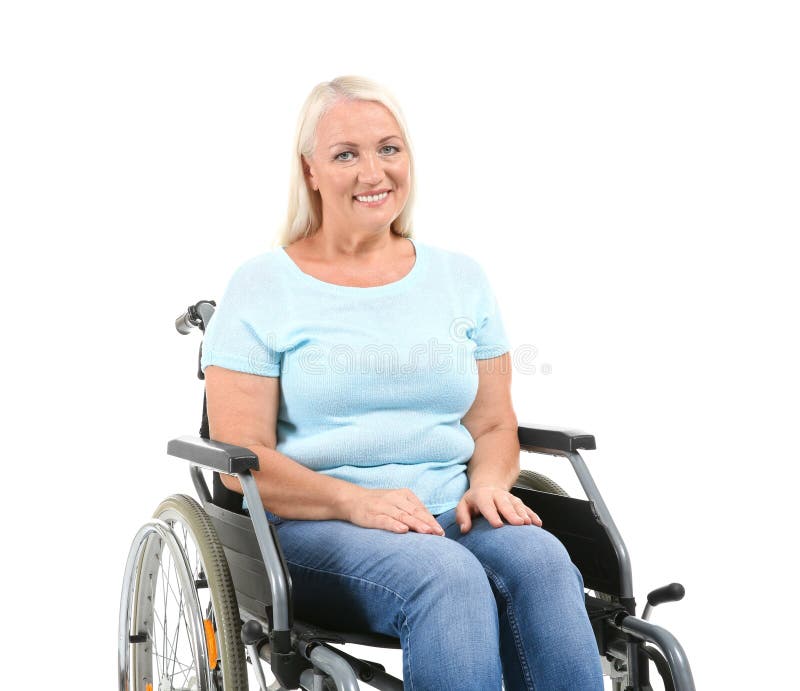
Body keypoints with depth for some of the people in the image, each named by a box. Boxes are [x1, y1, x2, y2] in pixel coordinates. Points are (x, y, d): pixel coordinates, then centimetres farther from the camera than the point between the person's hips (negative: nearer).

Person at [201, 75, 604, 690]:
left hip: (449, 517, 4)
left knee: (540, 559, -29)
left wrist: (488, 484, -7)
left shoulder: (462, 279, 15)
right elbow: (242, 456, -3)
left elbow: (494, 426, 16)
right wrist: (356, 501, -19)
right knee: (450, 576, -34)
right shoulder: (263, 287, 3)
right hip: (311, 527, -3)